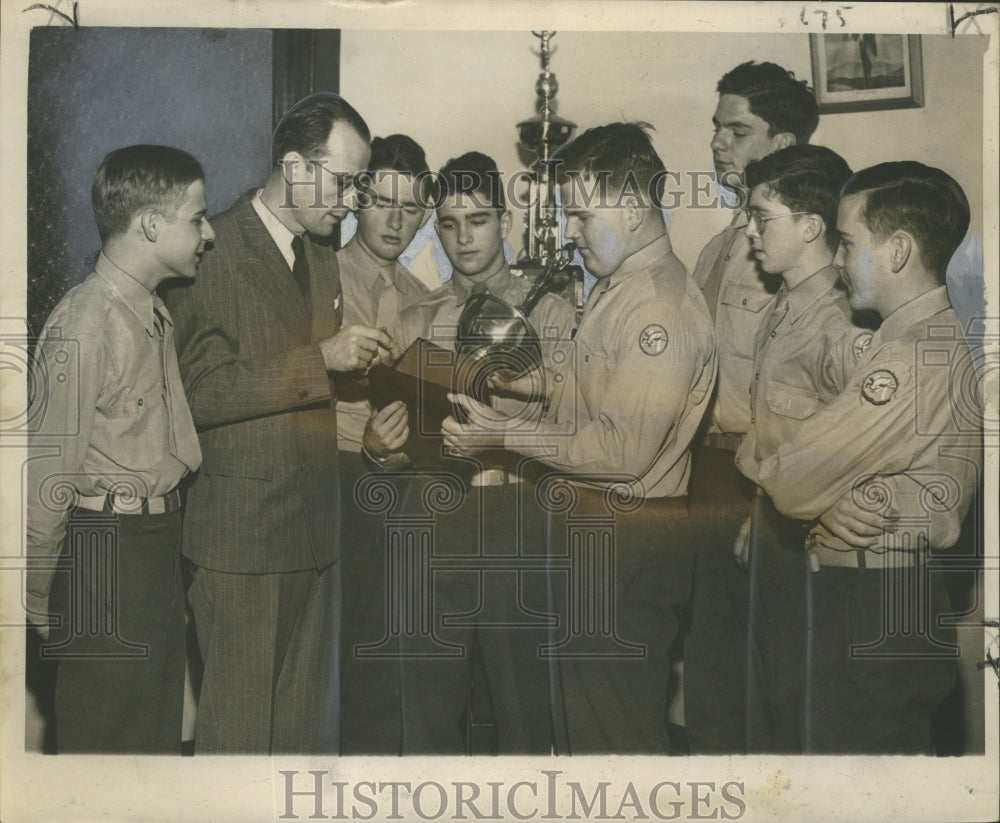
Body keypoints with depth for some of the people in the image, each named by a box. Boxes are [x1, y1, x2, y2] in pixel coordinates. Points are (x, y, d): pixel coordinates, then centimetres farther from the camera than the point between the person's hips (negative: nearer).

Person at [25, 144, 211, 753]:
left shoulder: (155, 314, 9)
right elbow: (50, 468, -17)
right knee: (104, 734, 5)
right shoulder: (85, 324, -19)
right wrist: (40, 600, -11)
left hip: (159, 543, 9)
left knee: (159, 725, 20)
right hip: (105, 549, -9)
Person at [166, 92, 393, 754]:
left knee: (311, 715, 12)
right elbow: (201, 391, -17)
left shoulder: (322, 254, 15)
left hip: (318, 523, 7)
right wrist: (321, 361, -19)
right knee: (241, 720, 3)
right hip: (242, 530, -7)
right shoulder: (214, 251, -10)